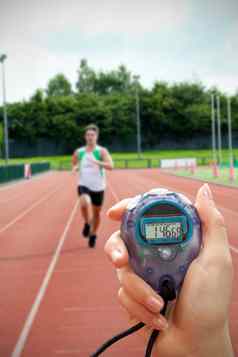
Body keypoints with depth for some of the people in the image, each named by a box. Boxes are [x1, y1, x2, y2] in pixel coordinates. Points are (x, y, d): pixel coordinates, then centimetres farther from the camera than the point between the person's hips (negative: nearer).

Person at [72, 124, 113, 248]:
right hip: (84, 185, 1)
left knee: (96, 212, 10)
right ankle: (87, 223, 0)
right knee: (84, 204, -29)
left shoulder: (102, 151, -6)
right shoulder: (78, 152, 4)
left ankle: (93, 235, 33)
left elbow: (110, 166, -20)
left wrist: (97, 162, -36)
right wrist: (75, 168, -5)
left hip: (98, 187, 0)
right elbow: (74, 165, 20)